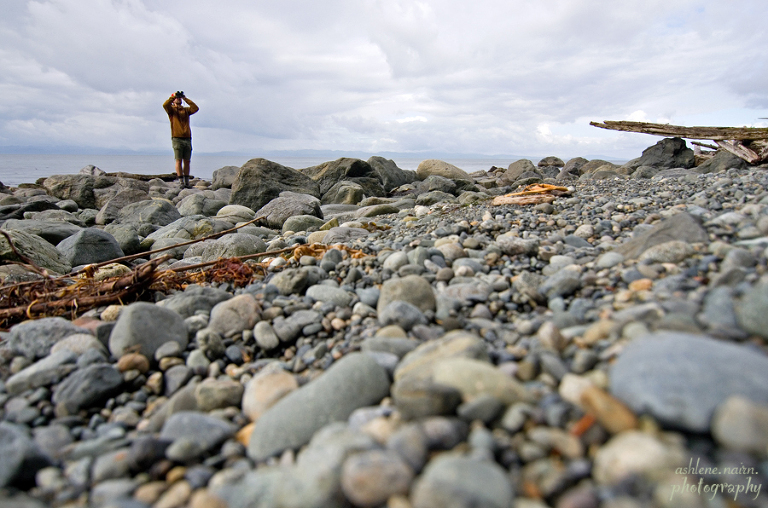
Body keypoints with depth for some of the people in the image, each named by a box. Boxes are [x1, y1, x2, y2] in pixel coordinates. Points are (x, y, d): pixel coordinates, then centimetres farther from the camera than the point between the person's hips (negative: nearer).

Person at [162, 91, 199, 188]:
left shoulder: (186, 110, 18)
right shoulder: (171, 109, 9)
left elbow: (195, 108, 2)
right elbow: (165, 105, -12)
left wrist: (185, 98, 4)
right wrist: (173, 96, -4)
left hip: (187, 139, 3)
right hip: (177, 138, -3)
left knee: (187, 161, 3)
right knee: (178, 160, -6)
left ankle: (187, 182, 8)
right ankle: (181, 181, -5)